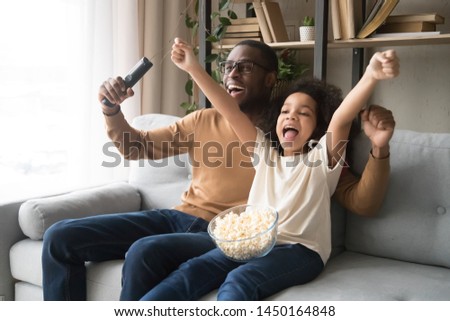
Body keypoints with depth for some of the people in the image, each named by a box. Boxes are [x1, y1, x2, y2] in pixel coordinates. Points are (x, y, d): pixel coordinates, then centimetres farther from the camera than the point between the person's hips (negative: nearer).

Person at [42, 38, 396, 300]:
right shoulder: (204, 121, 15)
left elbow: (362, 203, 0)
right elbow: (135, 146, 22)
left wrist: (379, 148, -17)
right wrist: (112, 109, 2)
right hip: (178, 217, 6)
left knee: (145, 252, -35)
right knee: (62, 238, -7)